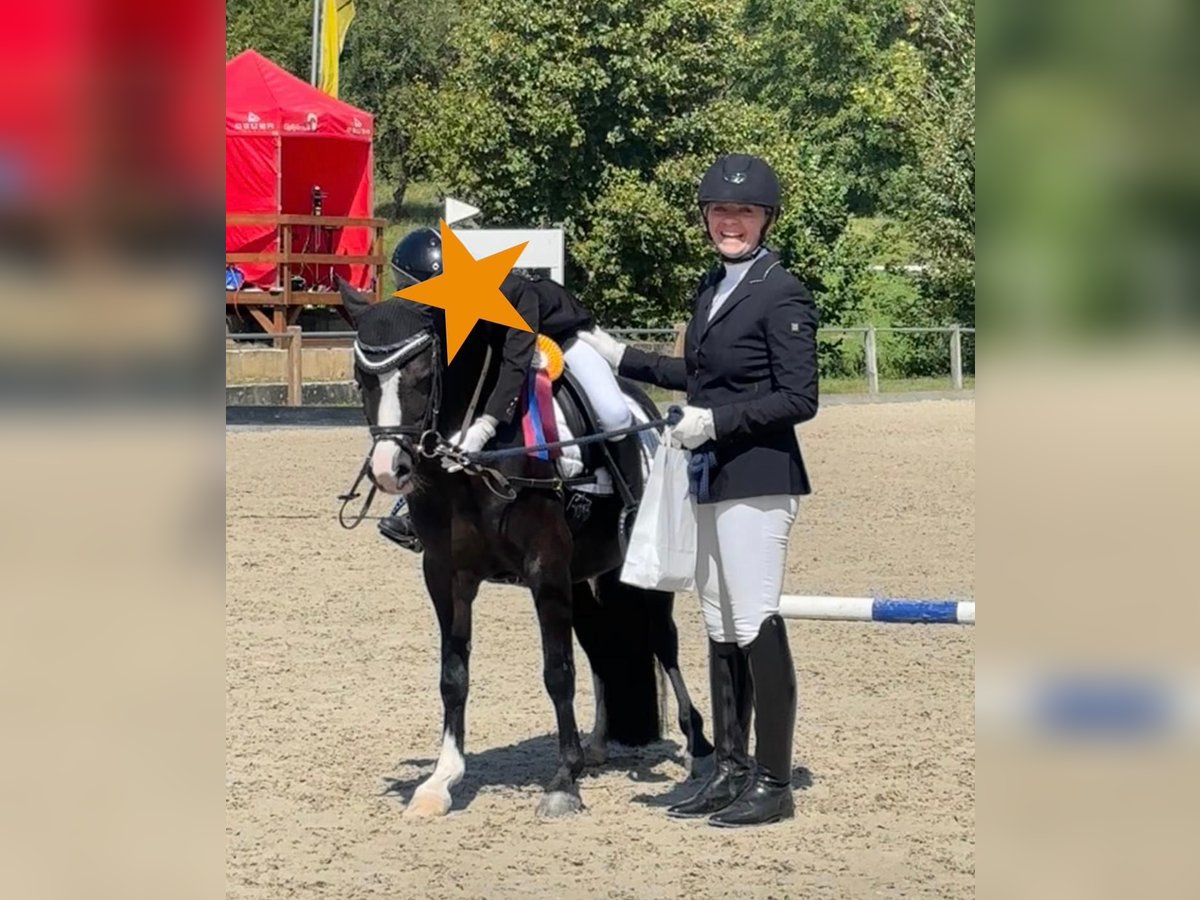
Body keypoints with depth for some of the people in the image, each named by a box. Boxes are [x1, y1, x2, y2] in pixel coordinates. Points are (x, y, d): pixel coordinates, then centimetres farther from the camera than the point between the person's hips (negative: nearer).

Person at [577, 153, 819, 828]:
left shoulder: (782, 293, -12)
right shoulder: (714, 286, 14)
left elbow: (799, 400, -16)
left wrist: (716, 421, -21)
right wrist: (621, 358, 23)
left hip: (758, 483, -9)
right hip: (711, 481, 9)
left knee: (757, 629, -5)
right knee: (721, 632, 13)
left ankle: (775, 784, 2)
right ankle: (732, 771, 22)